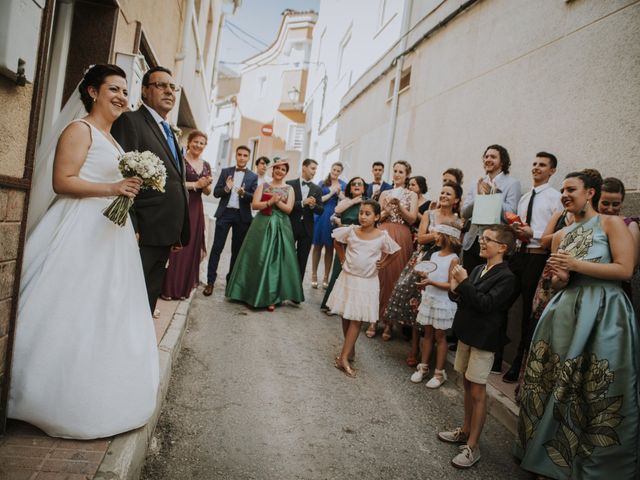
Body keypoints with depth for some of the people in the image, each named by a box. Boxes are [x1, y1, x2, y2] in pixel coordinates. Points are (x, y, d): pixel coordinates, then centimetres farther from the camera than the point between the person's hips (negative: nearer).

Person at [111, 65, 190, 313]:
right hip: (142, 235, -8)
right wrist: (131, 228, -21)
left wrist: (178, 233, 17)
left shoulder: (170, 132, 20)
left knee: (148, 303, 17)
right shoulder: (131, 121, -5)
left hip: (164, 237, 8)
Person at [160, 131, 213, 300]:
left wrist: (206, 185, -5)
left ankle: (184, 286, 20)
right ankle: (168, 288, 6)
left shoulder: (206, 165, 13)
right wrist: (195, 184, -15)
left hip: (196, 209, 6)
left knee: (191, 247, 9)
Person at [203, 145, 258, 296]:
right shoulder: (225, 171, 7)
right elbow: (216, 193, 3)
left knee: (237, 250, 9)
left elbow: (254, 198, -2)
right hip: (225, 213, 0)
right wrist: (226, 188, -17)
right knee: (217, 247, -3)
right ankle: (210, 281, 3)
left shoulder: (253, 176, 5)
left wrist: (243, 193, -21)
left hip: (242, 216, 1)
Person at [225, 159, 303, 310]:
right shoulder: (263, 186, 7)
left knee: (276, 260, 0)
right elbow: (254, 205, -3)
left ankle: (271, 297, 6)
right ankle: (252, 293, 13)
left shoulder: (289, 189, 8)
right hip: (262, 225, 0)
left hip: (280, 227, 0)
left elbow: (288, 209, -2)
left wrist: (276, 201, -14)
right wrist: (270, 202, -16)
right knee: (258, 259, 2)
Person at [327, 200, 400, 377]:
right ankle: (350, 351, 27)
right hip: (348, 278, 3)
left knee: (356, 320, -3)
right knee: (345, 317, 10)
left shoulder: (383, 236, -9)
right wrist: (342, 258, 5)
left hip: (367, 282, -2)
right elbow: (337, 241, 13)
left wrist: (383, 264, -2)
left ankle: (344, 358, 0)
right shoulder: (351, 230, -5)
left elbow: (393, 251, 9)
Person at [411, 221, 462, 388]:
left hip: (443, 304, -5)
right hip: (428, 300, 6)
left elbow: (451, 285, -17)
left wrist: (431, 283, -28)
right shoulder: (433, 255, 6)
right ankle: (423, 366, 25)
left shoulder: (453, 259, -14)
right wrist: (422, 293, 12)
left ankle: (439, 373, 16)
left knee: (440, 337, 5)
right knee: (427, 334, 14)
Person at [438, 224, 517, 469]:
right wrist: (456, 290, -8)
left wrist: (464, 282, -25)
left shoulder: (506, 277, -14)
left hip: (483, 339, -7)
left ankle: (472, 447, 10)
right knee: (468, 386, 18)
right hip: (466, 334, 7)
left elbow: (486, 303, -25)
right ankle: (465, 431, 33)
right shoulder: (478, 269, 7)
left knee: (477, 392, 0)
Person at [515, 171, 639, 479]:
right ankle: (553, 454, 23)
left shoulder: (611, 223, 0)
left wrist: (575, 264, -13)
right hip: (566, 311, 5)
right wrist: (560, 277, -6)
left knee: (596, 391, 1)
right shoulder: (560, 236, 15)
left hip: (604, 312, -5)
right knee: (557, 384, 7)